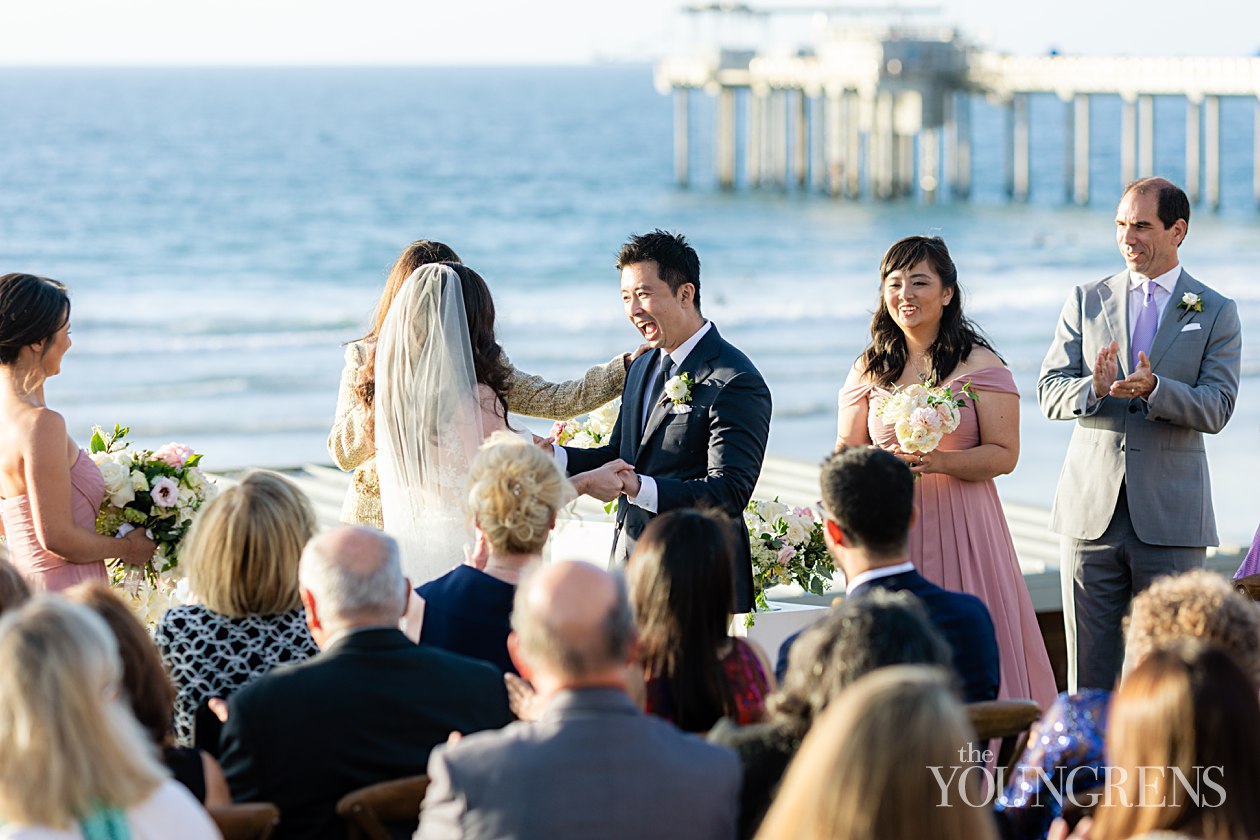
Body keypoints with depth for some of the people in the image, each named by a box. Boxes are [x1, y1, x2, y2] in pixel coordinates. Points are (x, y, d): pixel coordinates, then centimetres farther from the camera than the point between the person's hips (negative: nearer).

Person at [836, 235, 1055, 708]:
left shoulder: (980, 365, -2)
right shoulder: (871, 369, 9)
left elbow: (1004, 454, -5)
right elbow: (849, 447, 15)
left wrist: (941, 462, -21)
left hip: (959, 527, -3)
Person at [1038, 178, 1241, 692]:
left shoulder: (1216, 313, 5)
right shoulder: (1086, 302, 11)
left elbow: (1215, 409, -6)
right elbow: (1050, 393, 3)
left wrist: (1153, 388, -24)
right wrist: (1094, 387, -19)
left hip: (1171, 516, -2)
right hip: (1091, 512, 2)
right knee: (1089, 678, 3)